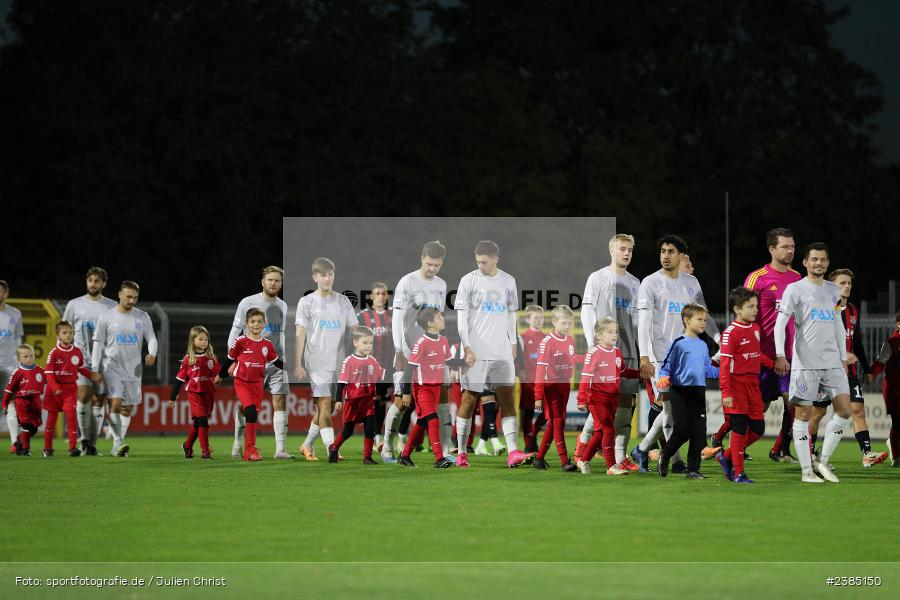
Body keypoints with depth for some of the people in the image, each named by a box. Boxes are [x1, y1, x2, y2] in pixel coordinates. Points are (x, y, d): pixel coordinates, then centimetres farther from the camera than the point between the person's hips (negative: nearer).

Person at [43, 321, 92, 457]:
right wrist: (54, 387, -23)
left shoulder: (77, 352, 2)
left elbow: (81, 368, 16)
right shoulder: (53, 353, -9)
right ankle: (47, 448, 19)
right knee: (51, 417, 8)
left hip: (71, 387, 1)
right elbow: (49, 372, -12)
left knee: (71, 415, -11)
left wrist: (92, 376, 4)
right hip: (55, 388, -1)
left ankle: (73, 447, -11)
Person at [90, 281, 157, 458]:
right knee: (115, 403, -19)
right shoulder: (106, 317, 0)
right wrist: (95, 369, -2)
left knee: (128, 409, 5)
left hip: (133, 370, 3)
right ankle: (117, 442, -21)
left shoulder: (142, 317, 6)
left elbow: (151, 338, 7)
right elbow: (98, 343, 2)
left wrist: (152, 354, -16)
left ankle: (118, 446, 14)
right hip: (112, 368, -3)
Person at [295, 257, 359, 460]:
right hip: (317, 362, -4)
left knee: (326, 408, 8)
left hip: (339, 362, 4)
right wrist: (297, 364, -6)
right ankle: (332, 451, -16)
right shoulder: (307, 302, 1)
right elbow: (300, 334, -1)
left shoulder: (343, 302, 11)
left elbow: (354, 330, 11)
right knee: (324, 405, -12)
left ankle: (307, 445, 25)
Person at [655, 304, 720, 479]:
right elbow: (666, 367, -4)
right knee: (682, 430, -8)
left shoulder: (703, 346, 13)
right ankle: (664, 456, 19)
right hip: (680, 392, -5)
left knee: (699, 432, 0)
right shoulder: (678, 344, -5)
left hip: (699, 392, 6)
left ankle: (693, 469, 7)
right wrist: (664, 378, -23)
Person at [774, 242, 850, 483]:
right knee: (803, 414, -3)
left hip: (833, 362, 5)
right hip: (805, 362, -5)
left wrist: (844, 358, 20)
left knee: (844, 411, -4)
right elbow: (780, 321, -8)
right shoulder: (795, 289, -2)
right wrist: (780, 355, -19)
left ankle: (823, 461, 8)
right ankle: (807, 471, 1)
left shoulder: (833, 290, 16)